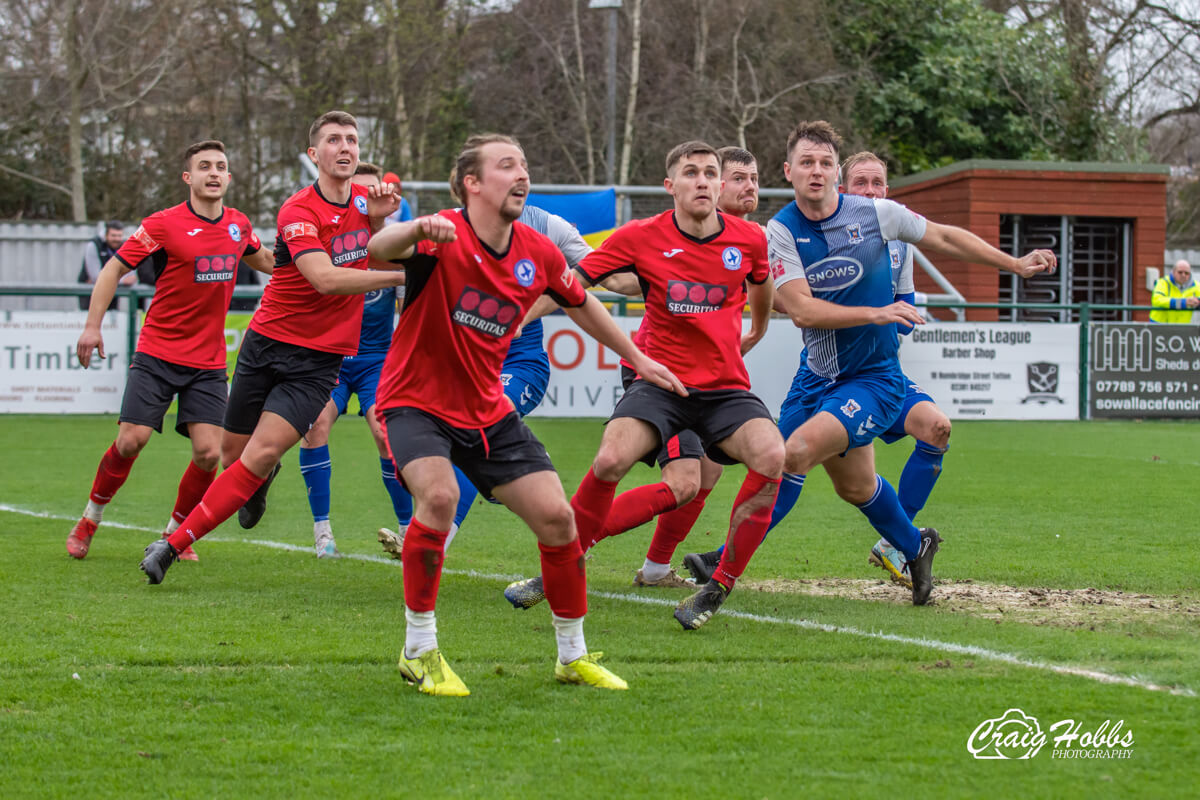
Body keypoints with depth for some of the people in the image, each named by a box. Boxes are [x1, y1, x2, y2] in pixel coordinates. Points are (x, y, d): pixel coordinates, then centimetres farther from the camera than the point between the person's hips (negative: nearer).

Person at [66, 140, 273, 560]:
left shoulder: (238, 224, 5)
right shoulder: (164, 224, -9)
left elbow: (266, 261, 27)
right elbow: (113, 269, -3)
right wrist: (92, 325, -12)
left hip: (208, 363, 3)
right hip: (157, 355, -3)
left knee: (208, 452, -8)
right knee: (131, 441, -11)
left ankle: (176, 533, 13)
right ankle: (89, 519, 13)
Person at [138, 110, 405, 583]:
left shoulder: (363, 201, 4)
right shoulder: (299, 211, -15)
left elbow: (382, 262, 15)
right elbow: (325, 278, -29)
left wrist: (378, 222, -5)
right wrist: (401, 276, -33)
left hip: (318, 361, 2)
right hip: (267, 344, -2)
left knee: (259, 456, -14)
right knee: (232, 451, 10)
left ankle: (173, 545, -9)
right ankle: (263, 478, 47)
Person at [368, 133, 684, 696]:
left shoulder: (538, 254, -2)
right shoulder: (444, 237, -19)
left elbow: (581, 304, 19)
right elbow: (379, 249, -40)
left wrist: (637, 359, 27)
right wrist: (416, 229, -62)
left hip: (488, 411, 5)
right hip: (416, 402, -5)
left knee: (556, 516, -2)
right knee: (439, 495, -31)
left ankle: (573, 656, 18)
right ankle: (419, 651, -15)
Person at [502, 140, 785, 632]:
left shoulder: (749, 239, 0)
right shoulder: (641, 237, -5)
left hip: (726, 388, 2)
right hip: (659, 379, -2)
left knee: (771, 457, -27)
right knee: (610, 461, -27)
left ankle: (720, 587, -14)